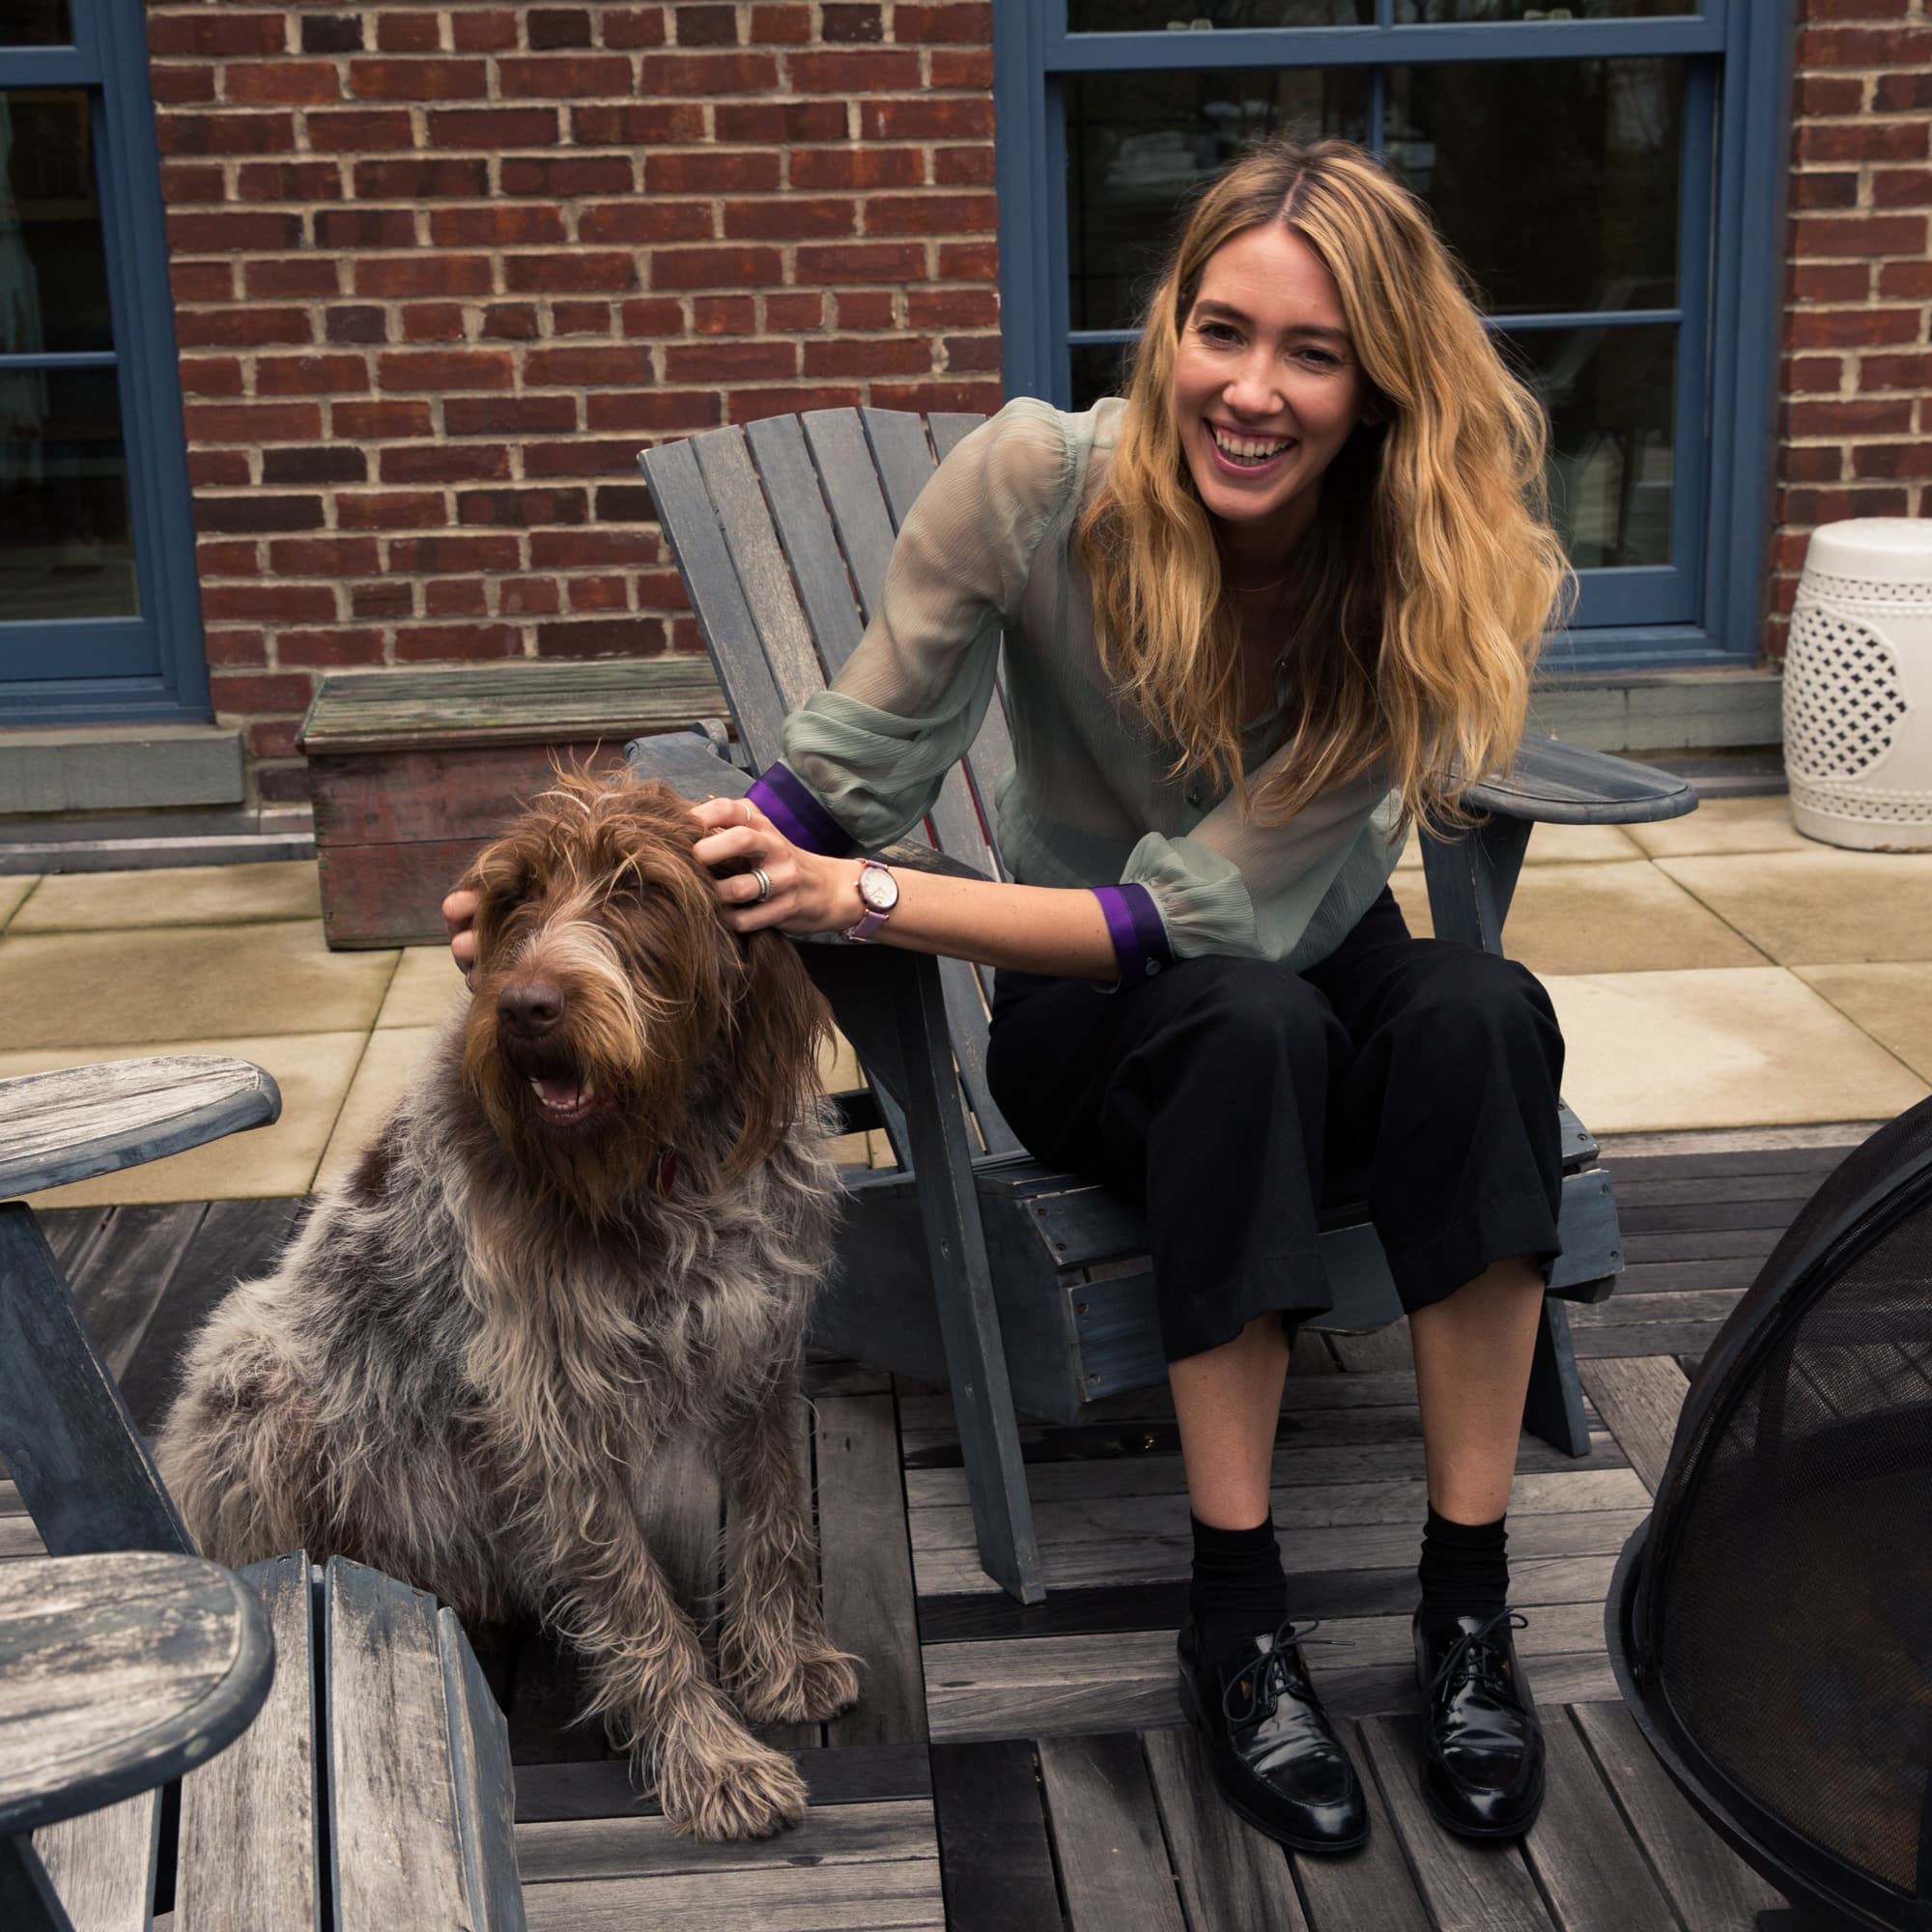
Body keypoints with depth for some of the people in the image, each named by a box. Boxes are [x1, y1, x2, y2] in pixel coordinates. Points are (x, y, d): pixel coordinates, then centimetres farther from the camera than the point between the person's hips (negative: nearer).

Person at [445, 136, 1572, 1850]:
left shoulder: (1431, 571, -20)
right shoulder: (1037, 484, -20)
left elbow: (1204, 906, -25)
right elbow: (853, 770, -12)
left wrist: (860, 897, -32)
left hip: (1324, 973, 2)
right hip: (1095, 1018, -1)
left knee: (1482, 1014, -33)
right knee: (1255, 1027, -37)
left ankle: (1470, 1597, -23)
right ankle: (1237, 1612, -26)